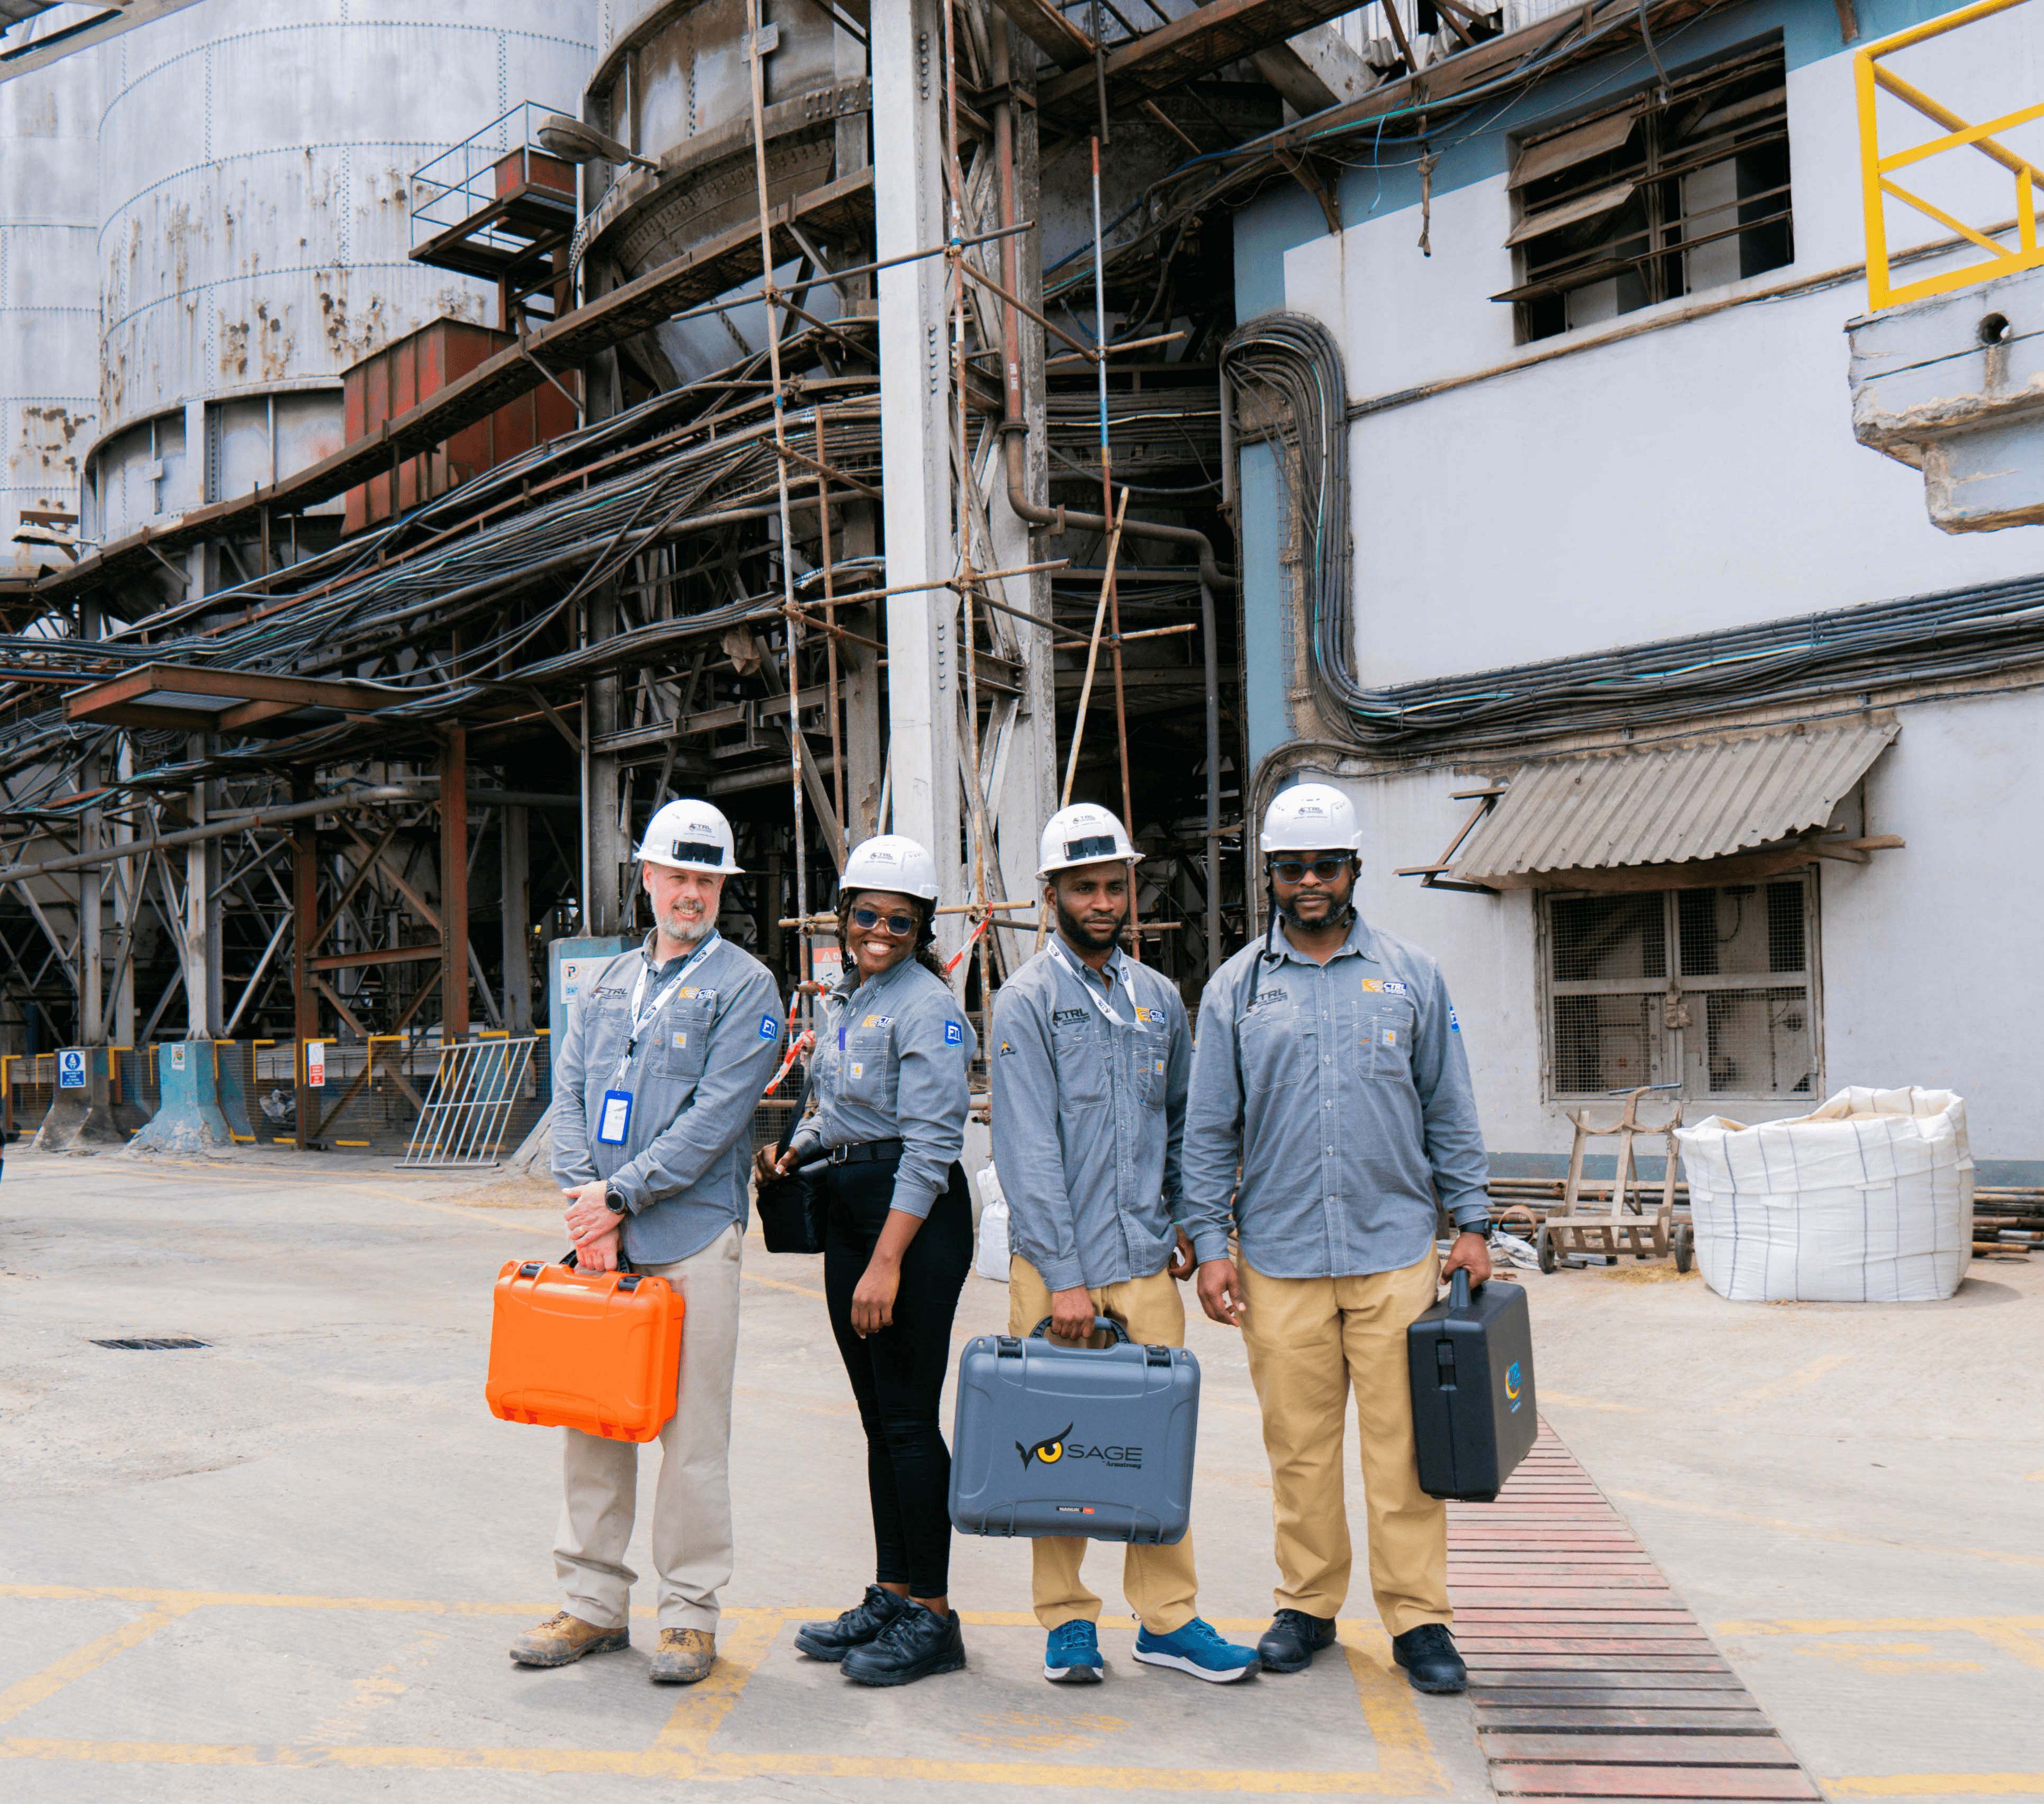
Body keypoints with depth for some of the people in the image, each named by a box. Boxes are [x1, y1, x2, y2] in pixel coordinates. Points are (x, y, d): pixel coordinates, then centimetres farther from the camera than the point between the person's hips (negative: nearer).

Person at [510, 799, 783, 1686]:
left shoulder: (744, 986, -2)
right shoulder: (611, 980, 16)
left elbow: (714, 1118, -11)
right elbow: (570, 1089, 9)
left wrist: (622, 1193, -14)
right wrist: (584, 1199, -7)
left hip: (692, 1236, -5)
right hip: (602, 1236, 5)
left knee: (691, 1430, 0)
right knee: (592, 1420, 10)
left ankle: (690, 1614, 12)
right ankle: (593, 1603, 23)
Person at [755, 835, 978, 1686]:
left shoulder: (927, 1007, -13)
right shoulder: (839, 999, 13)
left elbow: (930, 1146, -19)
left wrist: (887, 1262, -23)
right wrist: (792, 1154, 8)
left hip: (918, 1217, -8)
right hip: (847, 1209, 8)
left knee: (910, 1419, -3)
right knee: (878, 1417, 14)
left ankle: (932, 1616, 8)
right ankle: (890, 1594, 24)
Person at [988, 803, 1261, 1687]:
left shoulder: (1158, 998, 12)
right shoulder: (1027, 1003, -5)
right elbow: (1030, 1153, -11)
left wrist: (1185, 1223, 11)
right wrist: (1063, 1277, -15)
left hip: (1147, 1260, 4)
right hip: (1055, 1263, -4)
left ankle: (1168, 1618, 17)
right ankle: (1067, 1621, 18)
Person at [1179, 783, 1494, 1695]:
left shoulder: (1409, 976, 8)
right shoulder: (1236, 987, 6)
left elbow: (1450, 1113, 11)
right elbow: (1208, 1130, 7)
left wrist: (1472, 1223, 6)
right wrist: (1209, 1242, 0)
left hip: (1395, 1251, 0)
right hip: (1279, 1256, 0)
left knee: (1403, 1441, 1)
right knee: (1298, 1443, 7)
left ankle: (1418, 1617, 13)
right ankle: (1307, 1604, 22)